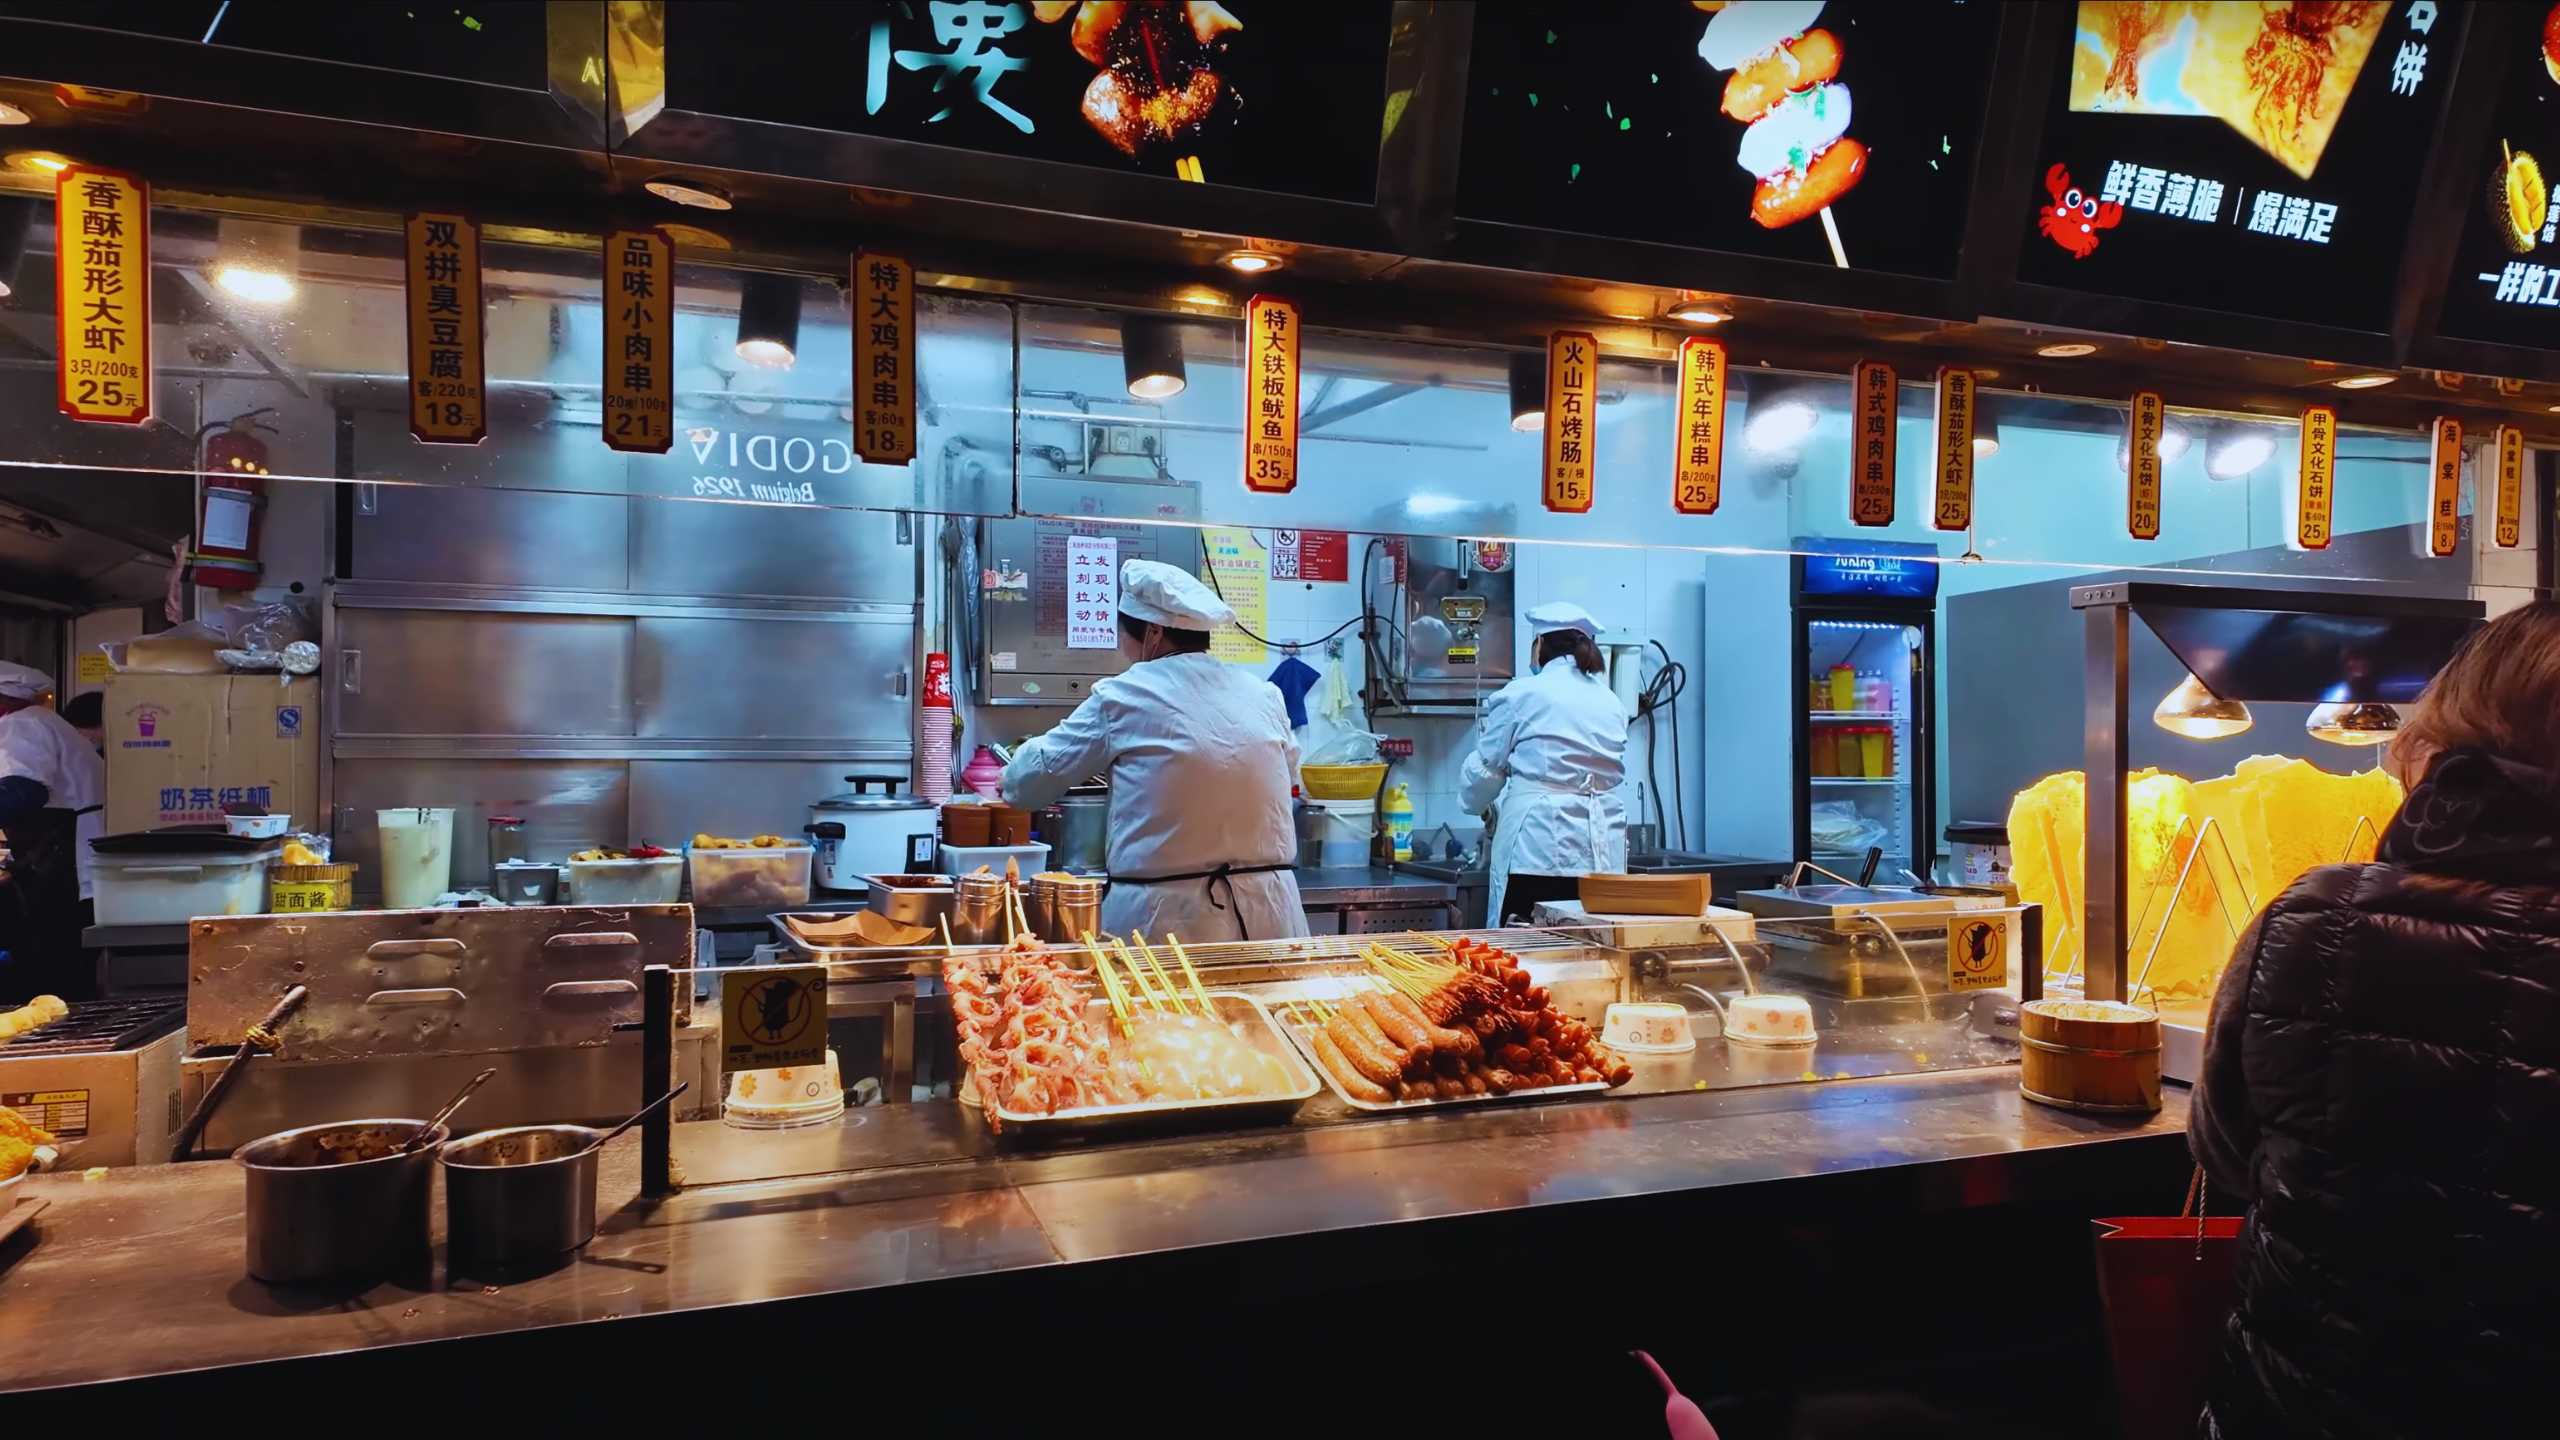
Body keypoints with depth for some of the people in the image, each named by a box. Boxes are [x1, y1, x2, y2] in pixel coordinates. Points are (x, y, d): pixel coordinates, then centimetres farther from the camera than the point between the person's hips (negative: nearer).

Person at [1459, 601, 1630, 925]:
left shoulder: (1521, 694, -1)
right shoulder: (1612, 703, 12)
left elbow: (1486, 768, 4)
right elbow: (1610, 773, 16)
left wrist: (1478, 803, 27)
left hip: (1538, 849, -5)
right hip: (1601, 853, 5)